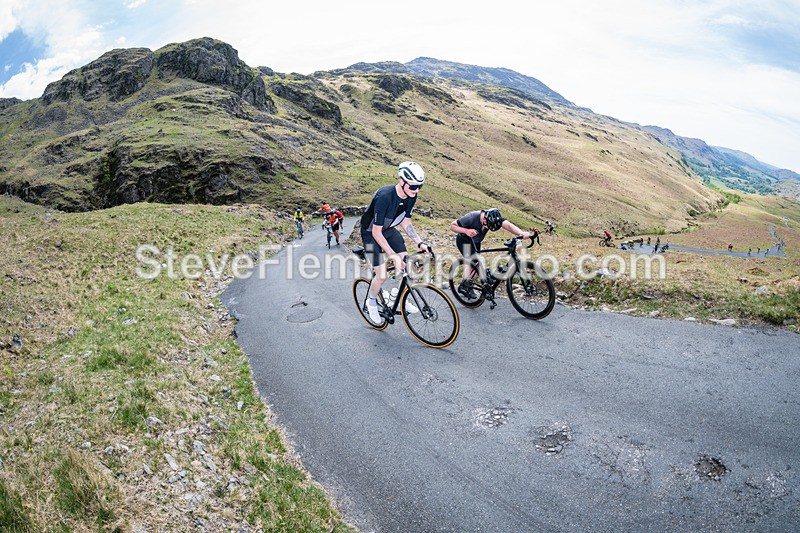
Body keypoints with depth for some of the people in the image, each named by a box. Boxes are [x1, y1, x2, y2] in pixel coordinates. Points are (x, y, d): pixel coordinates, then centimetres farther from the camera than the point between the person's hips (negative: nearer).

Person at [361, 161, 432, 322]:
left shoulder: (411, 196, -14)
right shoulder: (384, 196, -36)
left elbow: (406, 223, 0)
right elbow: (376, 232, -32)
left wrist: (420, 243, -12)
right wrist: (393, 256, -34)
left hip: (389, 230, 6)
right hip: (371, 232, -6)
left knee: (406, 265, -5)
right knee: (382, 275, -11)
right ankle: (372, 302, 18)